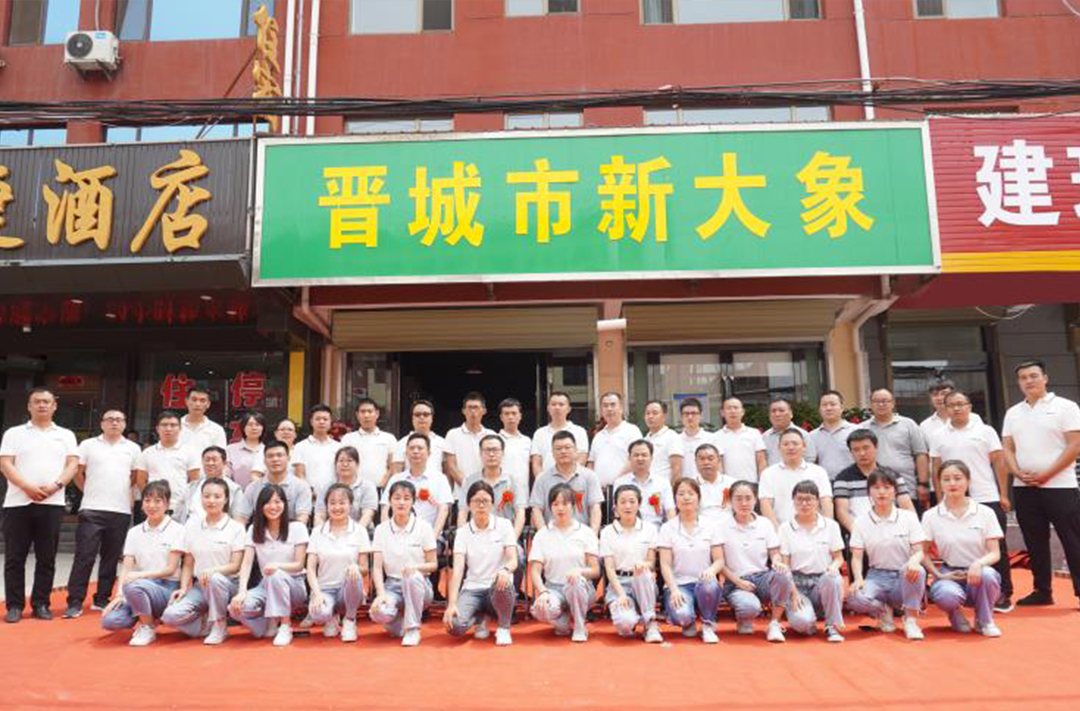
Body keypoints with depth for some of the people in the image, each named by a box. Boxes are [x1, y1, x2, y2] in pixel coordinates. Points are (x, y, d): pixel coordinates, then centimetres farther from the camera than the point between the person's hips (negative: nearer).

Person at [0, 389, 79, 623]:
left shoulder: (66, 435, 12)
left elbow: (73, 464, 4)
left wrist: (55, 485, -14)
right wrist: (28, 487, -15)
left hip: (52, 504, 1)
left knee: (46, 558, 4)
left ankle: (41, 604, 12)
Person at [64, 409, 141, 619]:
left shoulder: (133, 448, 10)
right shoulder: (88, 445, 6)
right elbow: (77, 472, 9)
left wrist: (121, 492, 9)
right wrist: (91, 491, 8)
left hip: (121, 511, 2)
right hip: (92, 510, -2)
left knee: (111, 558, 7)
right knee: (84, 556, -4)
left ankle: (102, 599, 17)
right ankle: (75, 602, 2)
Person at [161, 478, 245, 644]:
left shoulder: (236, 528, -3)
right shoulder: (192, 526, 8)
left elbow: (235, 566, -8)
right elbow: (188, 564, 10)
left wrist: (212, 571, -26)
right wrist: (184, 588, -6)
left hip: (226, 585, -3)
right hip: (199, 586, 3)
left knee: (215, 579, -39)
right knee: (170, 616, -24)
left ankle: (219, 625, -14)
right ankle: (207, 623, 4)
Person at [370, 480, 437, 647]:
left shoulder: (423, 527, -3)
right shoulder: (381, 529, 2)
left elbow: (433, 565, -2)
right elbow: (377, 567, -2)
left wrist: (416, 566, -23)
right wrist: (381, 593, -18)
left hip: (418, 585, -1)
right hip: (392, 585, 1)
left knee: (413, 576, -37)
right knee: (379, 612, -32)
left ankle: (413, 629, -17)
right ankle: (400, 623, 5)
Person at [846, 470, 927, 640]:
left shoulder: (908, 517, 4)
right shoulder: (861, 522, 3)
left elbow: (919, 551, -3)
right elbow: (857, 557, 0)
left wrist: (914, 560, -29)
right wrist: (858, 579, -20)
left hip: (904, 578, 0)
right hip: (877, 577, 0)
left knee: (916, 570, -37)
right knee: (855, 598, -32)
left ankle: (911, 619, -12)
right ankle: (883, 610, 5)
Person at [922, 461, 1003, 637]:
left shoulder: (985, 512, 1)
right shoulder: (931, 516, 0)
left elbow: (995, 553, -4)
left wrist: (978, 563, -25)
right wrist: (938, 574, -14)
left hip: (977, 573, 1)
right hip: (949, 574, -1)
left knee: (987, 574, -36)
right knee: (947, 594, -36)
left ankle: (984, 621, -4)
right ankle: (955, 614, 5)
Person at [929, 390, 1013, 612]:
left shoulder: (985, 431, 3)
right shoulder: (939, 437, 7)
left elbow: (999, 464, 2)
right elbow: (936, 469, 9)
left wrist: (1004, 495, -3)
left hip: (988, 499, -2)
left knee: (996, 547, 2)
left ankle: (1003, 593, 11)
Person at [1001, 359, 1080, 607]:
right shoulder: (1012, 413, 13)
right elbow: (1007, 448, 11)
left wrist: (1046, 474, -14)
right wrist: (1018, 473, -7)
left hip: (1059, 486, -5)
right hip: (1023, 488, 5)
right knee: (1035, 543, 10)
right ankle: (1042, 591, 18)